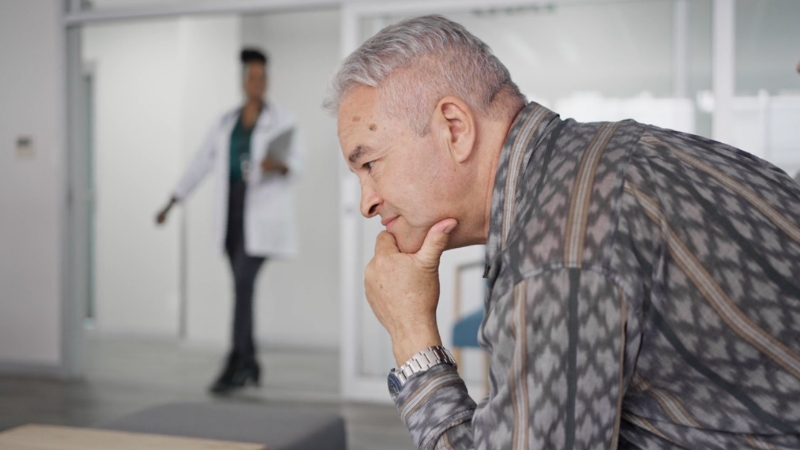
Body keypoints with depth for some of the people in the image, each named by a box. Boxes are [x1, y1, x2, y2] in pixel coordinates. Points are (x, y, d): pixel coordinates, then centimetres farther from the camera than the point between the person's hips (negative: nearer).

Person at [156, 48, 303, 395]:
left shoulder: (282, 121, -1)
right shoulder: (227, 122, 12)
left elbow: (294, 163, -3)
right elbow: (201, 164, 13)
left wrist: (278, 165, -28)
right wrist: (171, 204, 11)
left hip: (262, 210, -5)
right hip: (232, 208, 5)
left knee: (243, 282, -16)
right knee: (242, 285, 7)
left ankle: (234, 367, -13)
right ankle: (250, 365, 17)